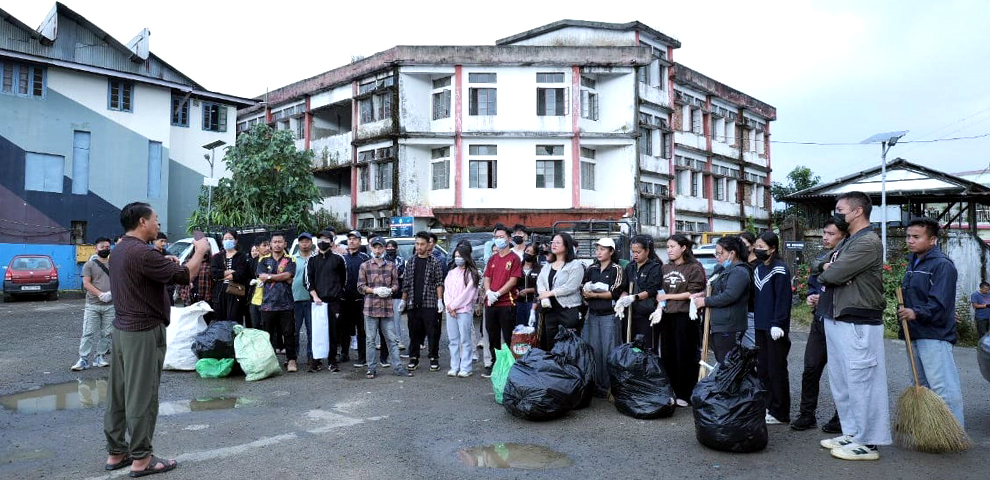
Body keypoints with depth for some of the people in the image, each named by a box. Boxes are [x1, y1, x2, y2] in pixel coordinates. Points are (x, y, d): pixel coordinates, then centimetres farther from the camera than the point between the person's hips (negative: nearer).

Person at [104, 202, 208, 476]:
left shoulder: (119, 250, 10)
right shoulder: (141, 252, -20)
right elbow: (185, 276, -20)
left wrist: (192, 258, 12)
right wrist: (199, 251, -4)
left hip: (121, 329, 10)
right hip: (144, 332, -10)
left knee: (119, 393, 13)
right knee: (141, 396, -2)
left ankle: (116, 452, 23)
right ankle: (141, 459, 6)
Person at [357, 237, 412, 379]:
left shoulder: (391, 266, 11)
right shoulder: (365, 266, 5)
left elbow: (396, 284, 13)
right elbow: (361, 286, 3)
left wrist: (389, 290, -9)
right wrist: (375, 290, -12)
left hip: (387, 307, 1)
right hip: (371, 307, -1)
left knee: (392, 339, 3)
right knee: (370, 339, 4)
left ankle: (398, 367, 8)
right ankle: (372, 368, 12)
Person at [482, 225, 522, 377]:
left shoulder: (514, 258, -3)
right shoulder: (492, 259, 15)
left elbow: (513, 280, -10)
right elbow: (487, 278, 13)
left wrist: (497, 294, -15)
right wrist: (488, 292, -7)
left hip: (507, 303, -6)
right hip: (491, 303, 6)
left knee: (508, 337, -1)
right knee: (492, 336, 12)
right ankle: (494, 363, 23)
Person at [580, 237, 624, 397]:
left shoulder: (616, 269, 0)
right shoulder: (591, 269, 14)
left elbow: (615, 293, -10)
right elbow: (582, 289, 11)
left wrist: (594, 294, -11)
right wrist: (585, 293, -10)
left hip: (609, 316, -5)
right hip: (592, 315, 5)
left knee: (609, 352, -3)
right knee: (592, 351, 5)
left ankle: (609, 387, 5)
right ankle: (594, 386, 14)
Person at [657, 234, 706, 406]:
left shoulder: (694, 268, -5)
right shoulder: (665, 268, 14)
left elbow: (692, 293, -10)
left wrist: (667, 296, -6)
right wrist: (659, 307, -3)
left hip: (685, 316, -6)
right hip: (667, 316, 6)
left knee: (685, 356, 0)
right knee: (667, 356, 9)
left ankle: (685, 395, 9)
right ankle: (670, 392, 19)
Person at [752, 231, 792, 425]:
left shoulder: (780, 269, -11)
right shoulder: (758, 269, 13)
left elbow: (783, 299, -16)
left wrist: (777, 324, -19)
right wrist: (754, 320, 14)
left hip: (775, 328, -8)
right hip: (760, 326, 8)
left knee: (776, 370, -1)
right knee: (762, 368, 12)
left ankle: (780, 413, 8)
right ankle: (767, 407, 23)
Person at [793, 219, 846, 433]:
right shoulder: (819, 258, 12)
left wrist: (825, 299, -17)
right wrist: (811, 296, 5)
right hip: (819, 321, 7)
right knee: (810, 369, 9)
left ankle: (841, 419, 19)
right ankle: (807, 414, 19)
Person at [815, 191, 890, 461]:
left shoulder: (868, 242, -14)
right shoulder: (847, 242, 19)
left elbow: (833, 274, -22)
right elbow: (825, 268, 16)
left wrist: (825, 272, 1)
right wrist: (828, 269, -7)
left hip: (859, 324, -10)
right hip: (836, 320, 10)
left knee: (861, 382, -4)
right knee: (841, 382, 15)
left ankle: (867, 444, 4)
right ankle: (852, 433, 26)